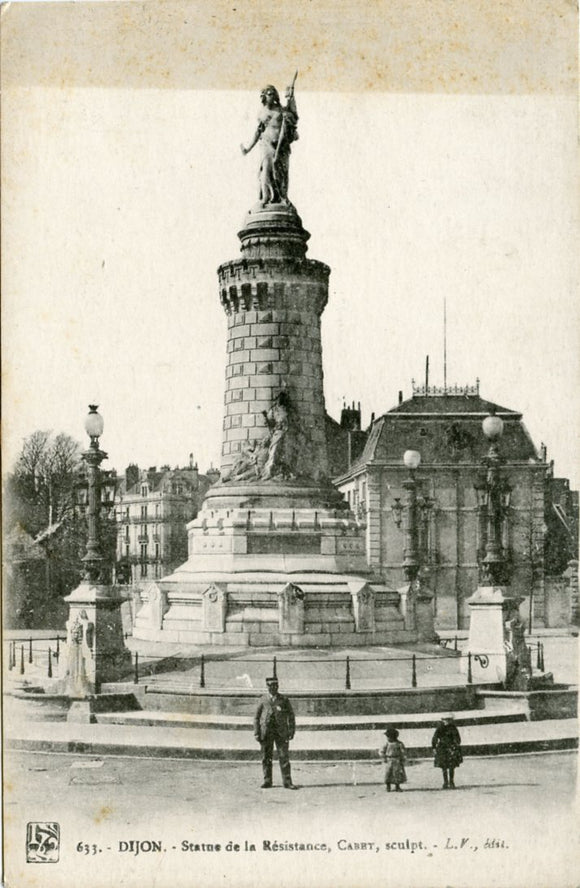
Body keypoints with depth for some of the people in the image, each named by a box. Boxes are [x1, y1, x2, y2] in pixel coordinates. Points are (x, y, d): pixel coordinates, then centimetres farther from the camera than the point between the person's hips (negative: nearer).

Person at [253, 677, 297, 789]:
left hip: (281, 732, -1)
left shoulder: (284, 700, 5)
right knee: (266, 757, 3)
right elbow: (256, 717, 9)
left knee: (284, 757, -5)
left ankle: (287, 782, -3)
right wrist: (256, 733, 1)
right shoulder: (263, 700, 7)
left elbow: (291, 716, 5)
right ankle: (267, 781, 13)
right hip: (266, 732, 1)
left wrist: (291, 731, -3)